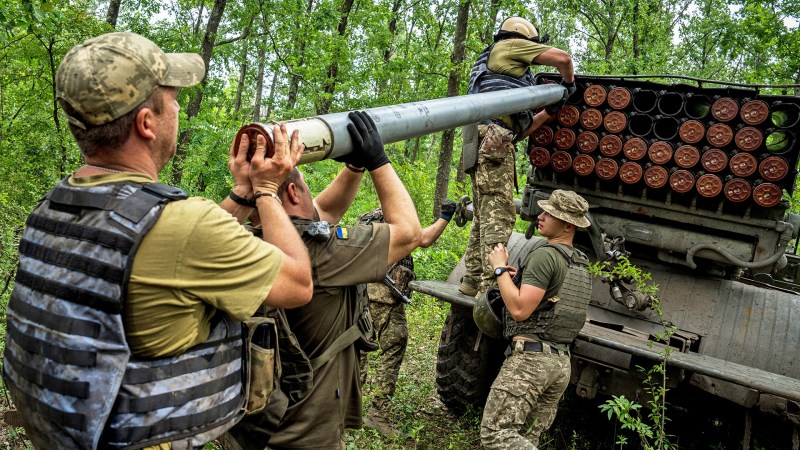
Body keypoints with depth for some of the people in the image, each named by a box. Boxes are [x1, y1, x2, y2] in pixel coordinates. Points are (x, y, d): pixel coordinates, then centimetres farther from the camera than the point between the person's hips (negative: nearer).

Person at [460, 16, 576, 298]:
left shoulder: (490, 64, 37)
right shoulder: (509, 46, 13)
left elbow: (518, 130, 31)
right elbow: (563, 58, 2)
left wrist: (549, 112, 33)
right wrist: (568, 83, 21)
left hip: (482, 141, 9)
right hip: (493, 138, -9)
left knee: (484, 215, 11)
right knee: (499, 215, -15)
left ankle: (473, 281, 13)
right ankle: (492, 288, -19)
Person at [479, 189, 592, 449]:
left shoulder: (545, 255, -13)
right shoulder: (581, 263, 16)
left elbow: (520, 309, -20)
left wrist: (500, 269, -9)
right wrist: (522, 279, 17)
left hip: (531, 357, -9)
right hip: (561, 362, 9)